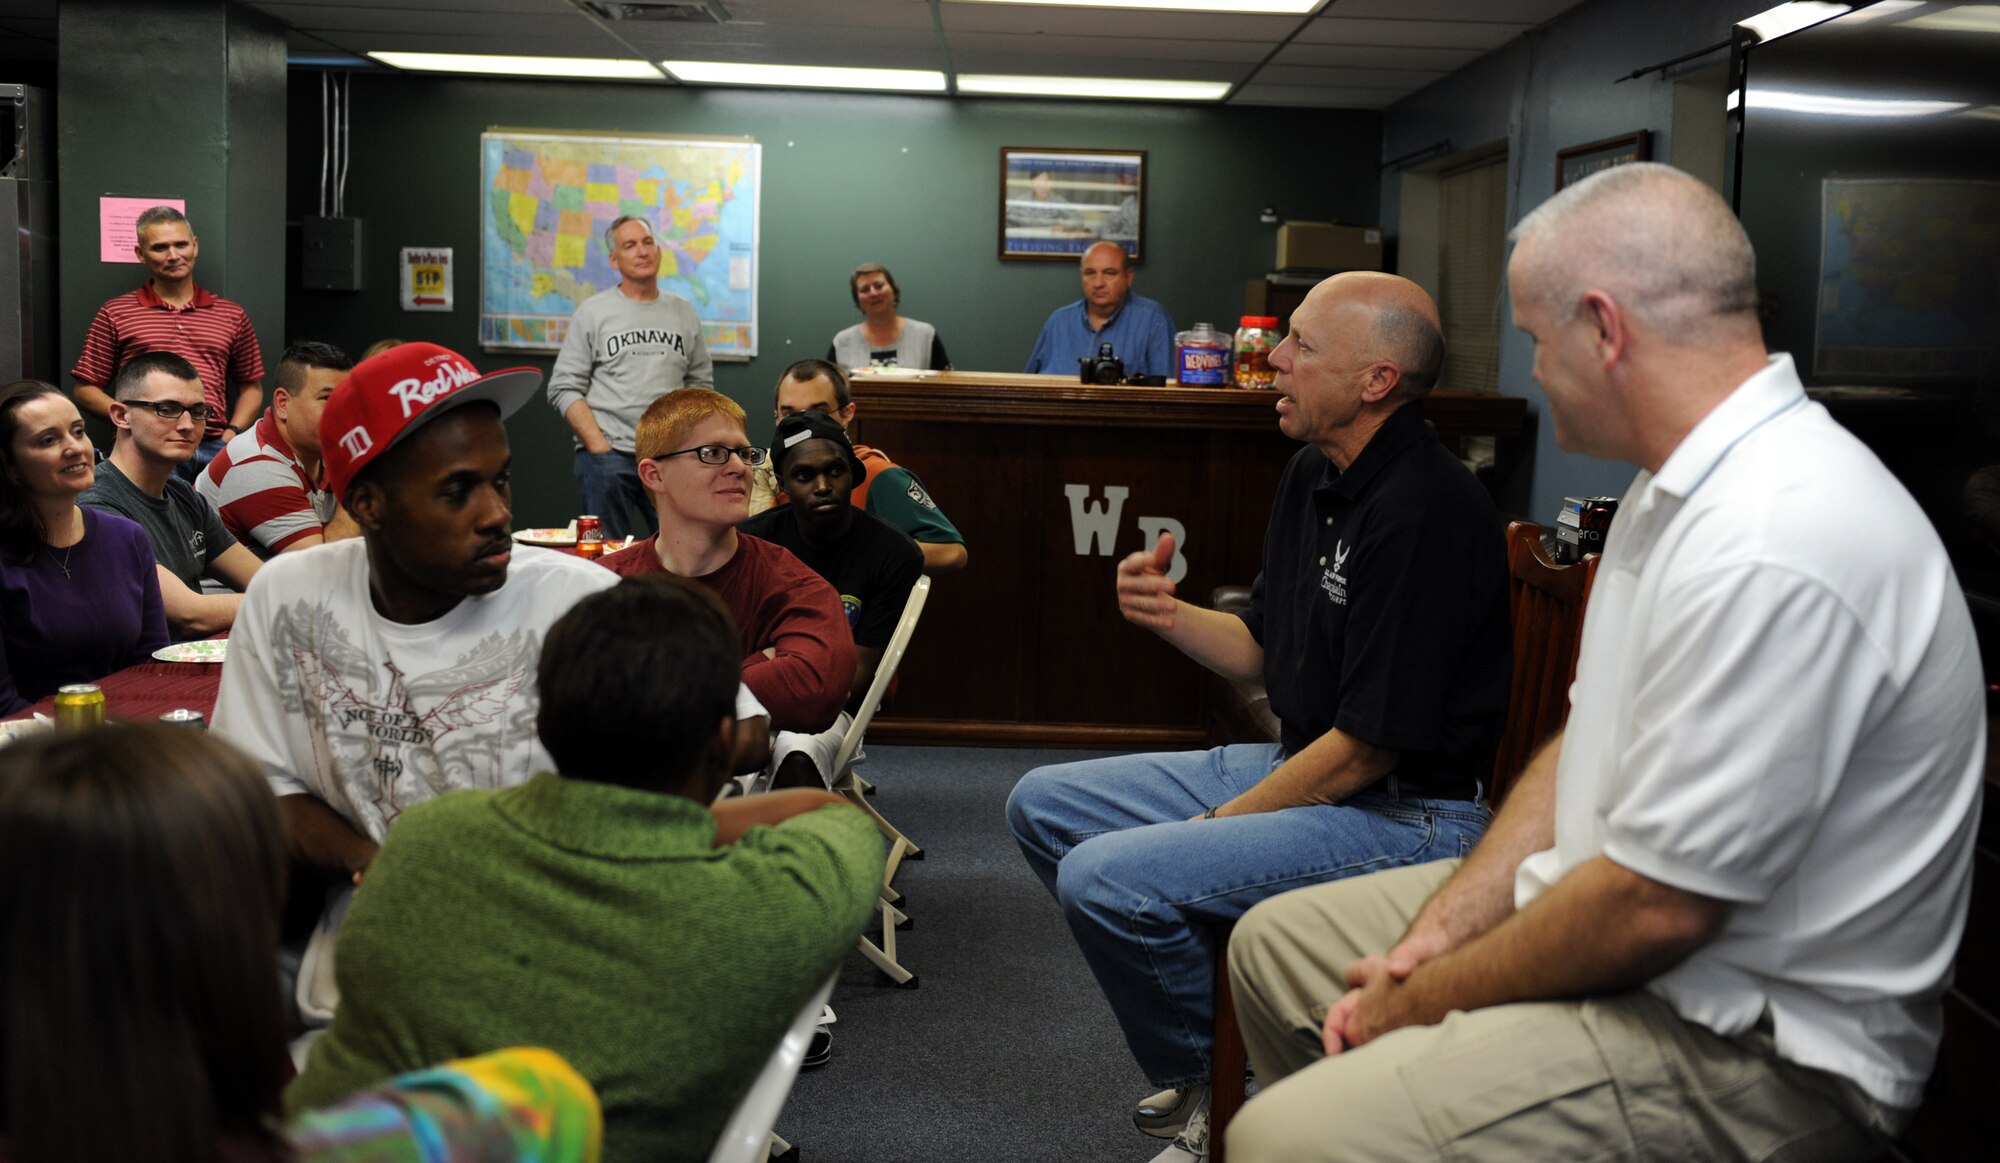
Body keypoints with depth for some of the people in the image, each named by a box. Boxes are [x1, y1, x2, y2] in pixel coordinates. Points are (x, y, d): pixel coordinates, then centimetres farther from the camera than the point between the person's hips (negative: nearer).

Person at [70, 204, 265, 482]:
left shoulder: (232, 315, 17)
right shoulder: (115, 314, 12)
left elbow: (251, 386, 23)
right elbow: (85, 391, 11)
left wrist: (232, 433, 6)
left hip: (215, 450, 2)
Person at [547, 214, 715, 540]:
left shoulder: (684, 312, 12)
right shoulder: (593, 312, 3)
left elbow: (701, 384, 15)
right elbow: (564, 388, 0)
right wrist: (599, 446, -9)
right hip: (608, 457, -2)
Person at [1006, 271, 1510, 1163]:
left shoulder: (1426, 513, -23)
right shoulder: (1313, 475, 8)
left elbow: (1371, 745, -22)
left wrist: (1221, 821, -13)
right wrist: (1171, 615, -4)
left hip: (1403, 813, -10)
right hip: (1299, 765, 11)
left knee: (1105, 878, -26)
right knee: (1043, 805, 9)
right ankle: (1199, 1053, 13)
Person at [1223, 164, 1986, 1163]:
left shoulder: (1773, 549, -28)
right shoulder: (1684, 488, 7)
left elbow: (1655, 908, -27)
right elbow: (1584, 745, 12)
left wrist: (1421, 1000, -12)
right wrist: (1433, 934, 1)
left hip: (1758, 1045, -10)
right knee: (1276, 945, 16)